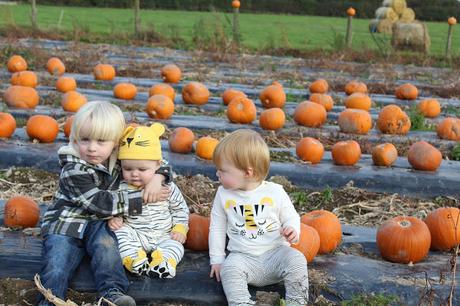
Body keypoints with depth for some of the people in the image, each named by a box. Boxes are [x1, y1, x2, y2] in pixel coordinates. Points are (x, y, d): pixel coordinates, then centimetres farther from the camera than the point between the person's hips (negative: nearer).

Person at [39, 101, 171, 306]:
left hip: (99, 223, 2)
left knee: (105, 245, -29)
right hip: (67, 222, -2)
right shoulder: (73, 171, -19)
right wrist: (142, 197, -23)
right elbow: (100, 201, -24)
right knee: (56, 267, -21)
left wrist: (157, 178, -17)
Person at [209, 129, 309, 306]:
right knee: (229, 269, -30)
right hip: (242, 257, 1)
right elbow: (217, 228, 11)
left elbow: (290, 217, 6)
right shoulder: (223, 195, 2)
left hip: (275, 253, -1)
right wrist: (217, 259, 7)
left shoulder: (275, 192, -4)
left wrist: (292, 230, -19)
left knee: (297, 260, -27)